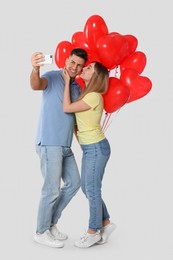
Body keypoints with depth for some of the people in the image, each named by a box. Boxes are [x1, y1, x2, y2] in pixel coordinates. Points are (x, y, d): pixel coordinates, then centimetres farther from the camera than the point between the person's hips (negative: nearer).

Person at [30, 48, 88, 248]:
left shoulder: (77, 87, 13)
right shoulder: (53, 77, -8)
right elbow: (36, 85, -31)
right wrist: (35, 70, -52)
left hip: (65, 145, 8)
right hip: (49, 144, -8)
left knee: (74, 183, 14)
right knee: (52, 189, -3)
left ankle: (51, 223, 27)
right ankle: (41, 232, 14)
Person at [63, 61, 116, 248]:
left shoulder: (94, 97, -19)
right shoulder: (87, 94, 10)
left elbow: (67, 108, -17)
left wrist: (67, 82, -10)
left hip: (96, 148, -9)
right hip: (90, 148, 9)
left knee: (92, 190, 1)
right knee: (87, 188, 15)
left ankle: (93, 232, 15)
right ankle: (105, 223, 29)